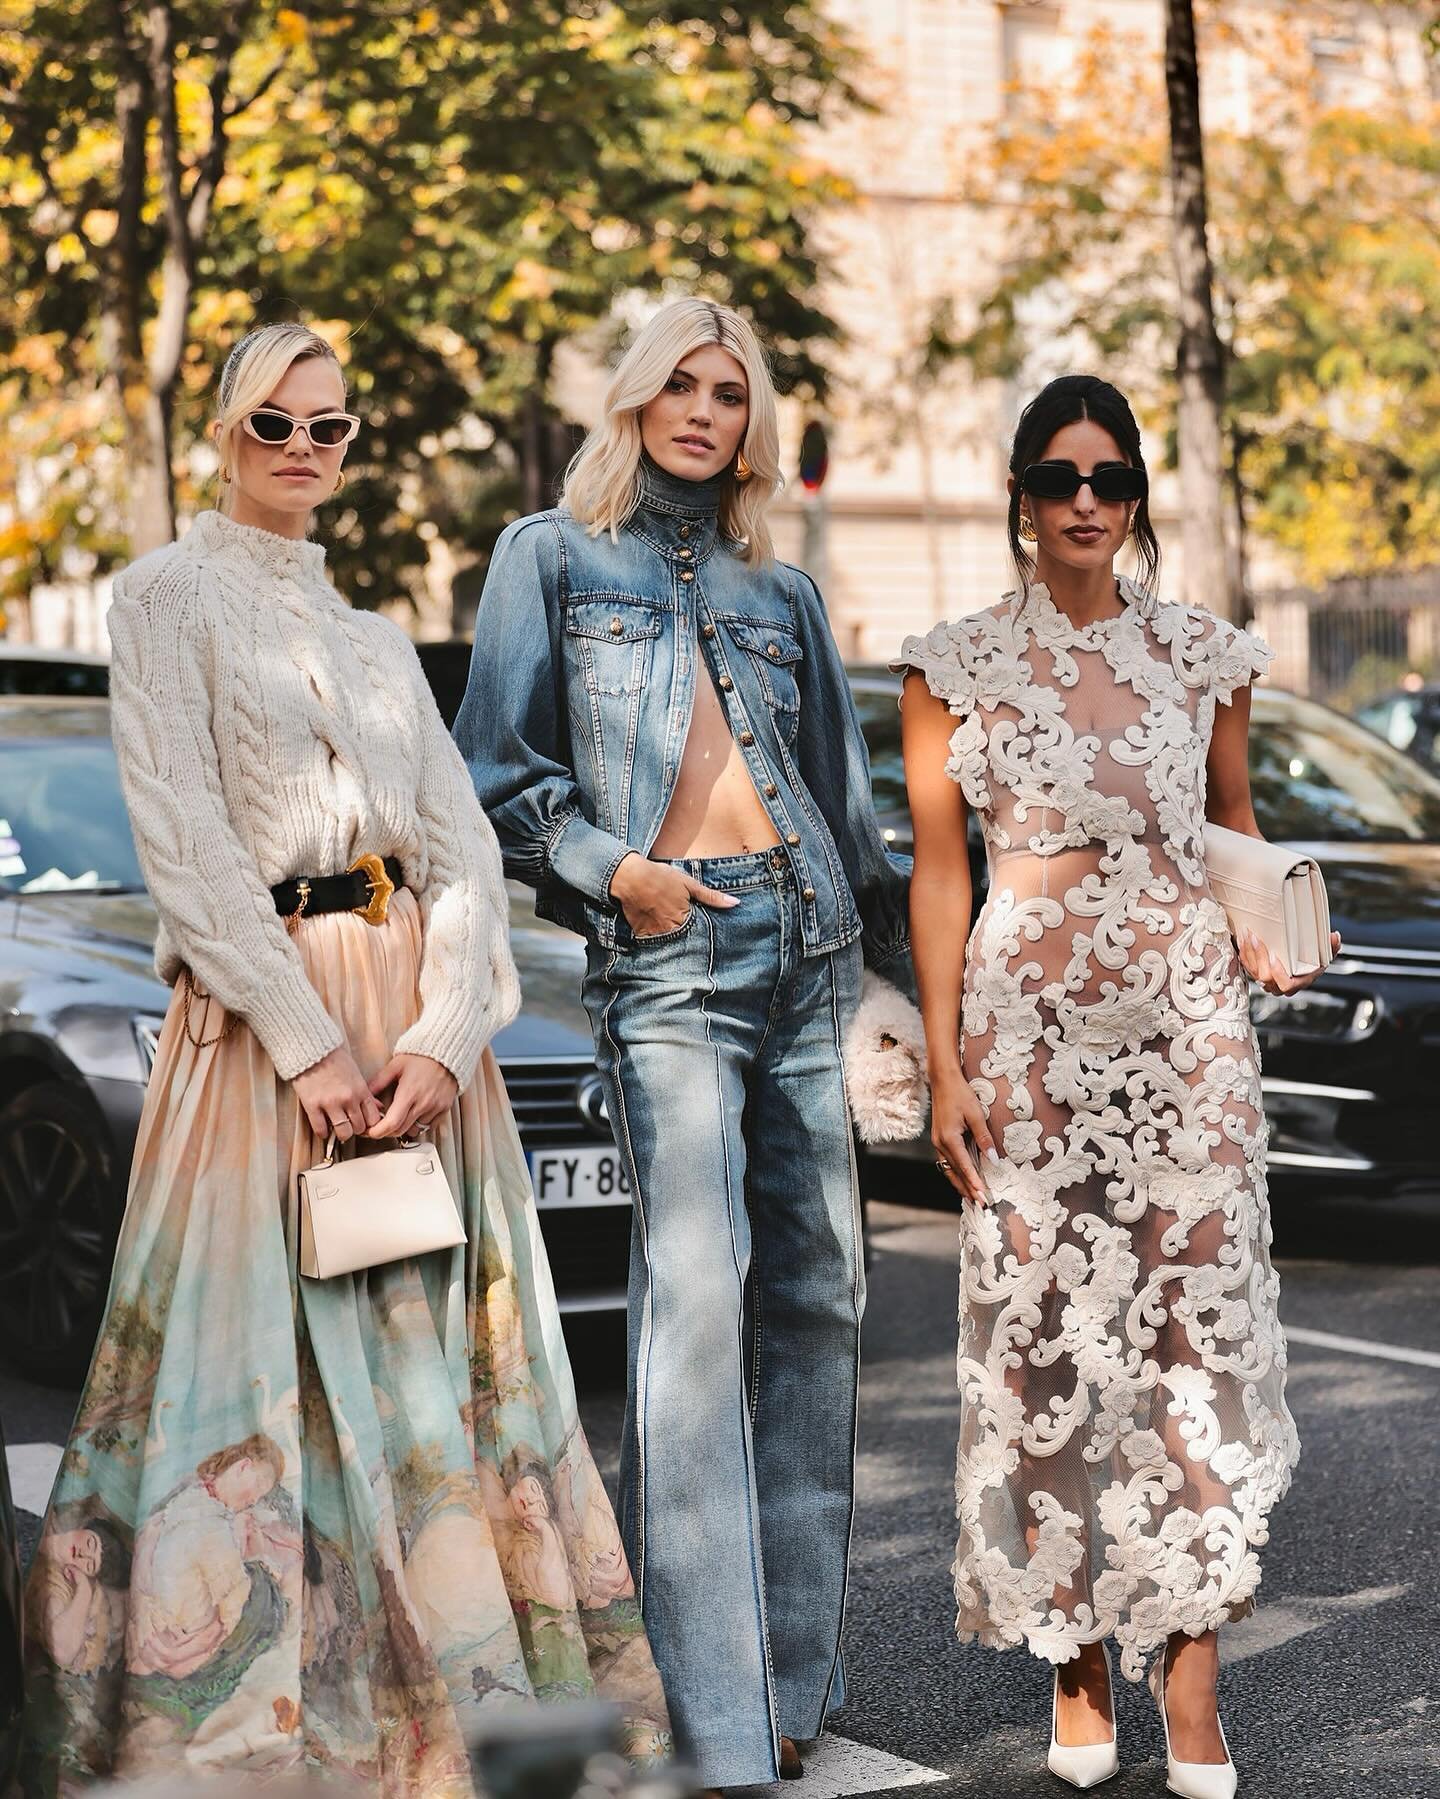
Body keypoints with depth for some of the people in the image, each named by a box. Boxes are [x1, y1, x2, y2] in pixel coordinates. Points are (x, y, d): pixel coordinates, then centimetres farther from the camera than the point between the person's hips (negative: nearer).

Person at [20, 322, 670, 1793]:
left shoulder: (376, 636, 19)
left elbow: (465, 846, 9)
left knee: (438, 1370, 5)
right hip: (261, 1015, -5)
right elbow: (185, 844, -9)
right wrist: (306, 1042, -17)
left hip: (419, 1022, 5)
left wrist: (442, 1035, -8)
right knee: (275, 1377, -6)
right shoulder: (171, 597, 2)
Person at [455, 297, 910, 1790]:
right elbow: (497, 771, 3)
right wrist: (609, 866, -10)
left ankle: (789, 1676, 14)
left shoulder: (779, 591, 17)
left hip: (803, 945, 5)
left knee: (814, 1287, 4)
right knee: (695, 1286, -14)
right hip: (665, 955, -5)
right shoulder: (552, 557, 7)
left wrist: (922, 967, 18)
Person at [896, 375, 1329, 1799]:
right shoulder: (956, 667, 3)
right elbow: (938, 871, 2)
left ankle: (1189, 1657, 2)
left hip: (1184, 1015, 1)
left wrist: (1263, 941, -1)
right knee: (1042, 1324, 1)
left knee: (1197, 1315, -5)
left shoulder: (1202, 656, 7)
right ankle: (1076, 1660, 13)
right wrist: (945, 1067, -3)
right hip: (1028, 1025, -1)